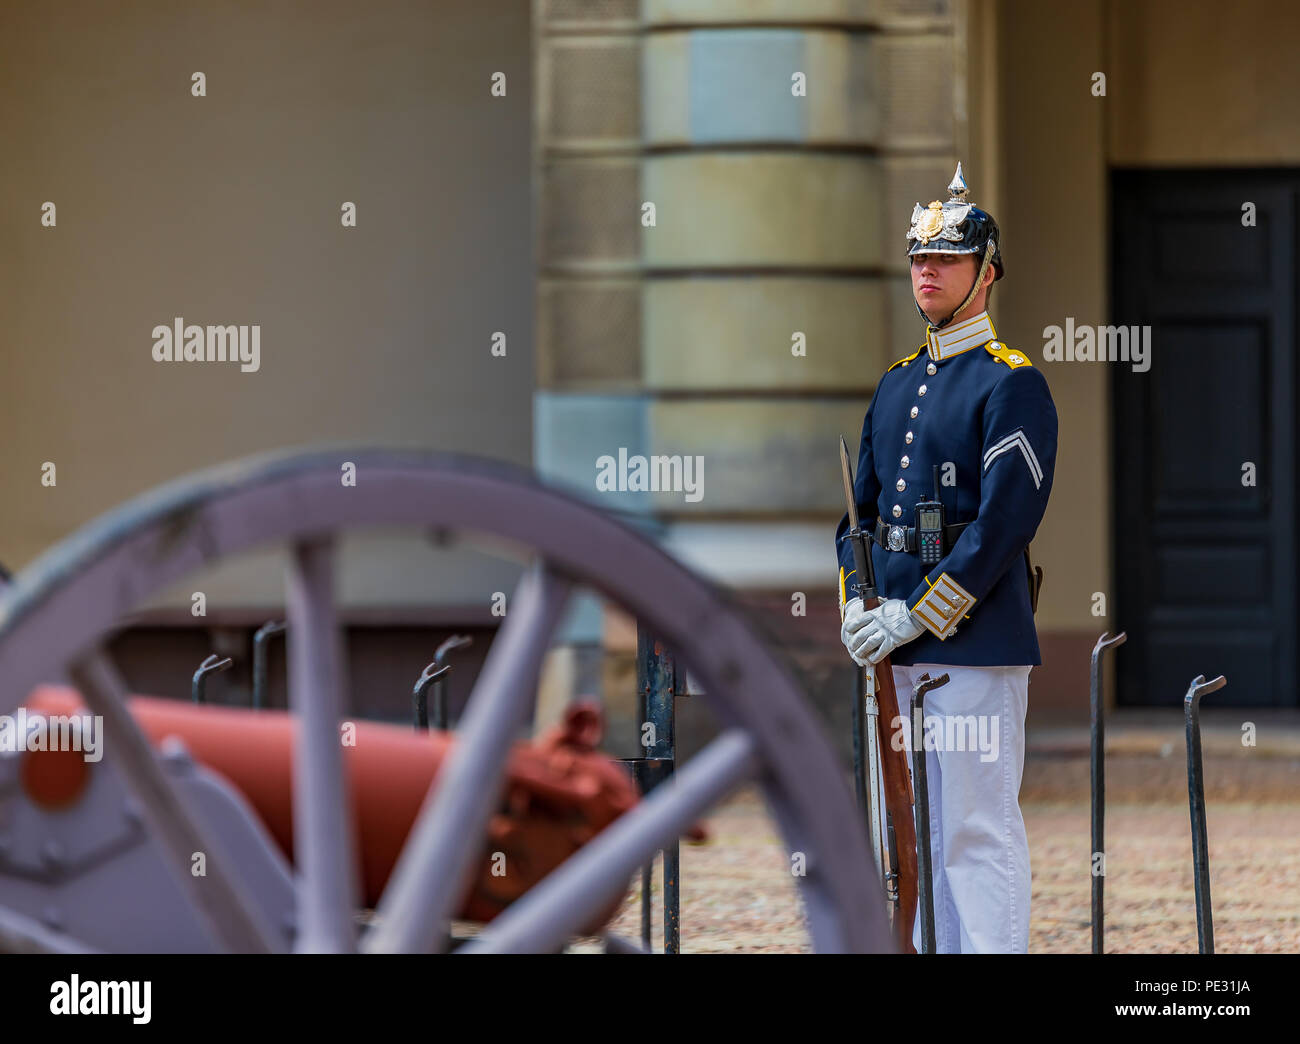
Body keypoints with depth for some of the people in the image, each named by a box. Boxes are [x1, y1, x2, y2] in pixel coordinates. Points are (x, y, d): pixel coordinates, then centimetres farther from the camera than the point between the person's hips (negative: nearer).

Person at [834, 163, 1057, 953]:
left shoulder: (1013, 383, -7)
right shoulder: (897, 385, 18)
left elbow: (1005, 519, -16)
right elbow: (862, 507, 20)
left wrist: (916, 616, -17)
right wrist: (856, 606, 3)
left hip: (976, 640, -8)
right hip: (898, 646, 8)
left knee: (979, 829, -9)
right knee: (921, 828, 11)